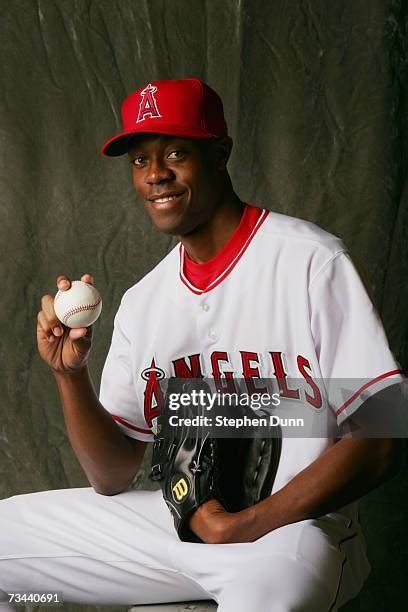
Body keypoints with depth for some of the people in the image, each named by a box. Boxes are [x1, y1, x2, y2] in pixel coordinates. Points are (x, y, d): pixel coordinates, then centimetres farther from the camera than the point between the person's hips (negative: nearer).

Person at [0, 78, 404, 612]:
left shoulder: (312, 261, -11)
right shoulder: (141, 302, 9)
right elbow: (112, 478, 9)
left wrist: (244, 527, -17)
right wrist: (70, 374, -8)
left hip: (289, 526, -7)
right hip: (174, 516, 7)